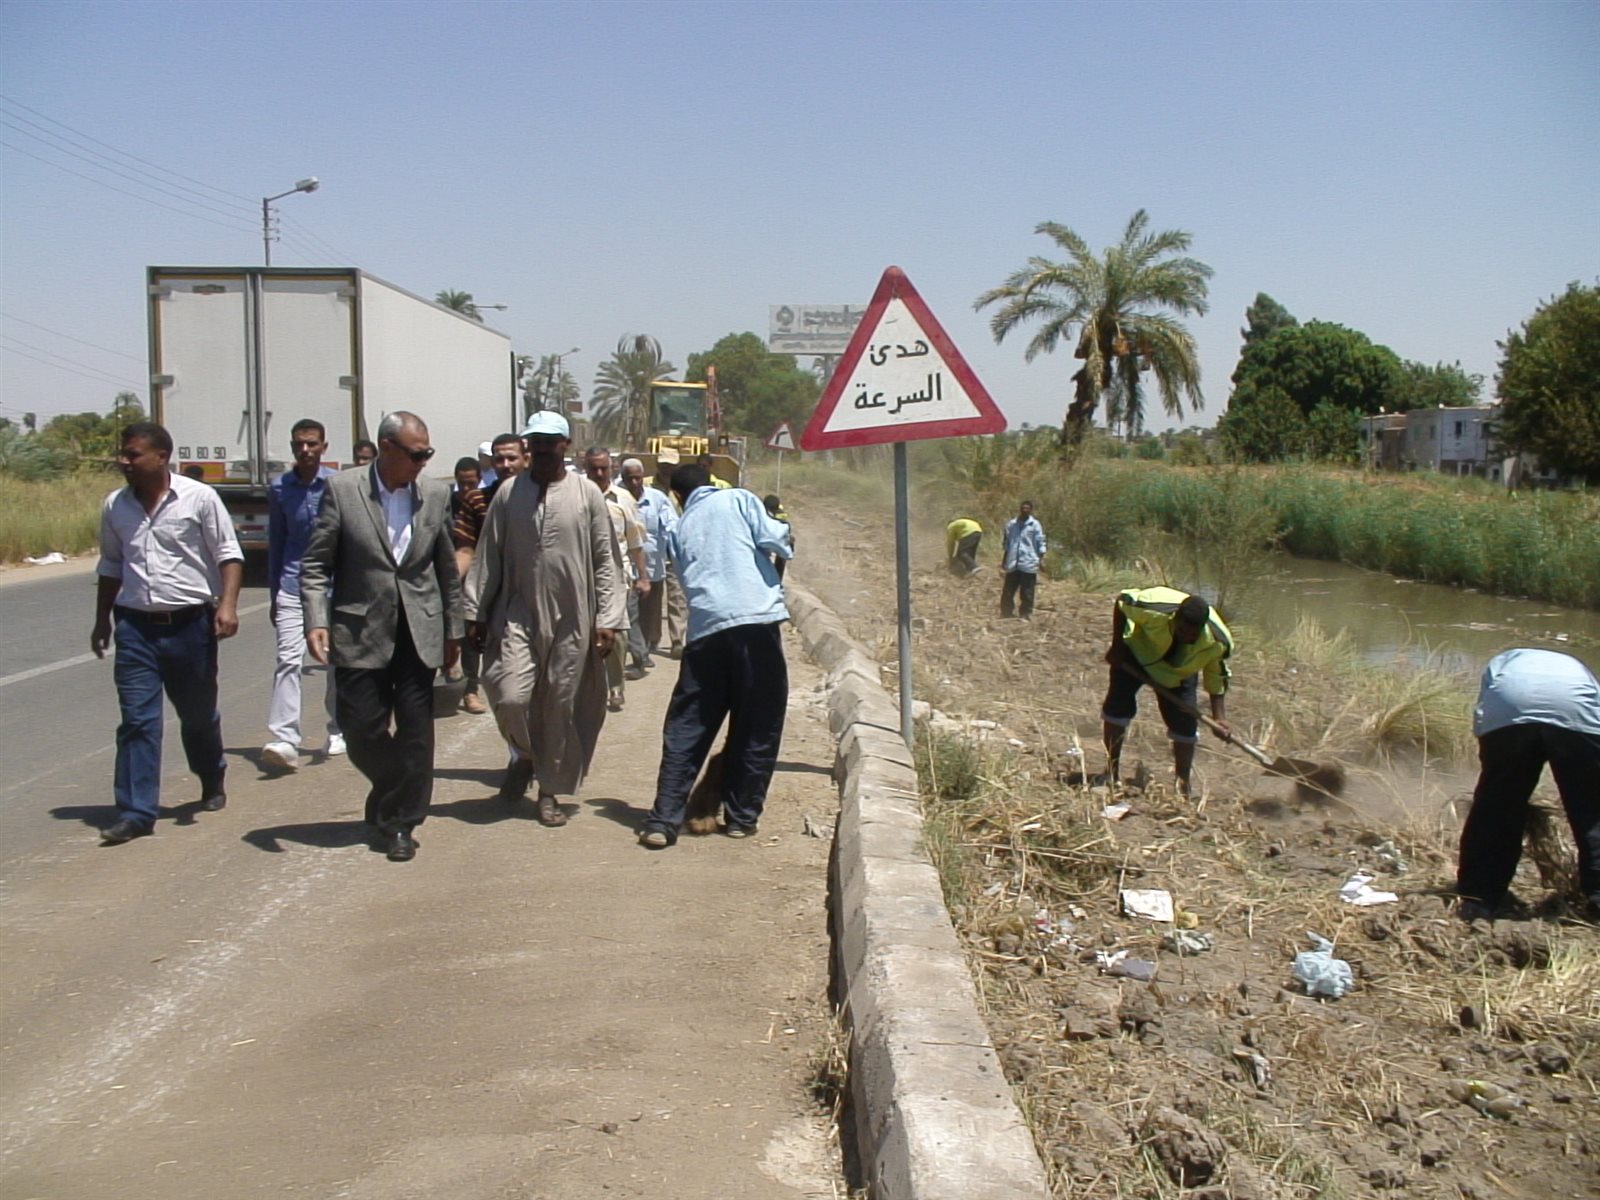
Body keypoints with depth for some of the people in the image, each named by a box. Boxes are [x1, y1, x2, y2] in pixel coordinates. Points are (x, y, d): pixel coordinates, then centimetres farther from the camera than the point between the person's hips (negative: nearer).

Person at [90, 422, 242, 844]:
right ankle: (136, 812, -1)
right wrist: (102, 619, 18)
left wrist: (227, 604, -16)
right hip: (135, 625, 3)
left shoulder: (199, 498, -6)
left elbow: (228, 555, -4)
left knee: (199, 714, 13)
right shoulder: (115, 506, 7)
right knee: (137, 719, -3)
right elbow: (111, 567, 18)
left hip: (190, 623, -2)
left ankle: (213, 781, 39)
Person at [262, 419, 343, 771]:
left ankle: (338, 731, 26)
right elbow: (276, 542, 12)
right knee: (288, 659, -12)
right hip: (292, 586, 1)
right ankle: (284, 741, -18)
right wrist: (274, 594, 14)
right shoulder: (279, 488, 5)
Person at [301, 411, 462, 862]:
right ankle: (397, 797, 31)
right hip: (361, 634, -1)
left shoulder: (436, 495, 3)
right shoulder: (343, 490, -4)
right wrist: (316, 620, -14)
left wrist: (452, 630, 13)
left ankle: (400, 822, 16)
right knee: (362, 728, 3)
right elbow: (316, 564, -2)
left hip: (419, 634, 2)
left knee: (415, 733, 2)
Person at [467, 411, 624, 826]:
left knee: (561, 706, 5)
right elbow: (488, 557, 6)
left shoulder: (587, 495, 0)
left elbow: (605, 561, 0)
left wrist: (609, 619, -5)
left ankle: (550, 791, 21)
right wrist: (476, 613, 4)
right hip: (518, 616, 1)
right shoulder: (509, 493, 3)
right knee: (510, 696, -11)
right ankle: (526, 755, 21)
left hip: (571, 619, 0)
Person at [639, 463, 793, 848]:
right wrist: (785, 535, 18)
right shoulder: (738, 499, 10)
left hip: (706, 627, 3)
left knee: (686, 728, 7)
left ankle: (663, 820, 1)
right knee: (757, 727, 8)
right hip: (756, 619, -3)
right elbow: (770, 539, -3)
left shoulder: (679, 529, 22)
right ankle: (741, 816, 13)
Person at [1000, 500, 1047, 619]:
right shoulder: (1011, 524, 10)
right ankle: (1007, 614, 17)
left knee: (1027, 593, 1)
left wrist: (1041, 560, -10)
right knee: (1007, 592, 6)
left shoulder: (1035, 525, -1)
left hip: (1028, 565, -4)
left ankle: (1026, 615, 9)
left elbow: (1040, 544, -1)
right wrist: (1004, 563, 17)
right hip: (1012, 565, 4)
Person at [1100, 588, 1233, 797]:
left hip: (1178, 672, 2)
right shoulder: (1155, 607, -41)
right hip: (1137, 650, -1)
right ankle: (1111, 773, 1)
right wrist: (1116, 646, -17)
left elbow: (1216, 677, -16)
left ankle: (1183, 786, 4)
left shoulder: (1217, 642, -31)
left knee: (1185, 723, -7)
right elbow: (1121, 602, -22)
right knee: (1118, 704, -11)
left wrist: (1219, 717, -25)